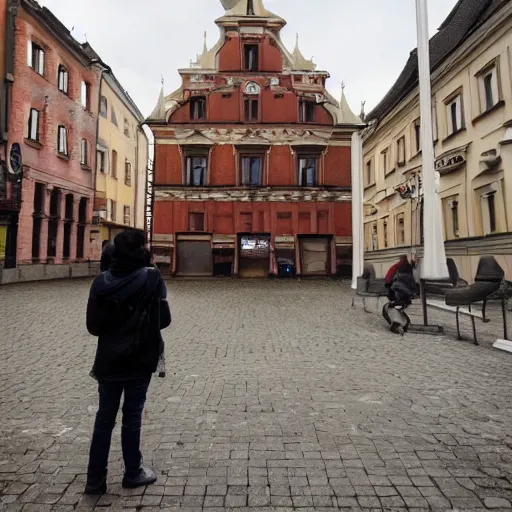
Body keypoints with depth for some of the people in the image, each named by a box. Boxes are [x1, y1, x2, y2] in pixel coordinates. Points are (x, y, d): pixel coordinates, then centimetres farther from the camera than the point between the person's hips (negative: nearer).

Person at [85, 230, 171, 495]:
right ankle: (133, 473, 27)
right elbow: (164, 319, -10)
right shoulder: (152, 278, -13)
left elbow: (93, 326, -1)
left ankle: (95, 479, 24)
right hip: (140, 359, -3)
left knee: (104, 417, 15)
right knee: (132, 416, 11)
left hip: (108, 360, 3)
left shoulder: (101, 282, -4)